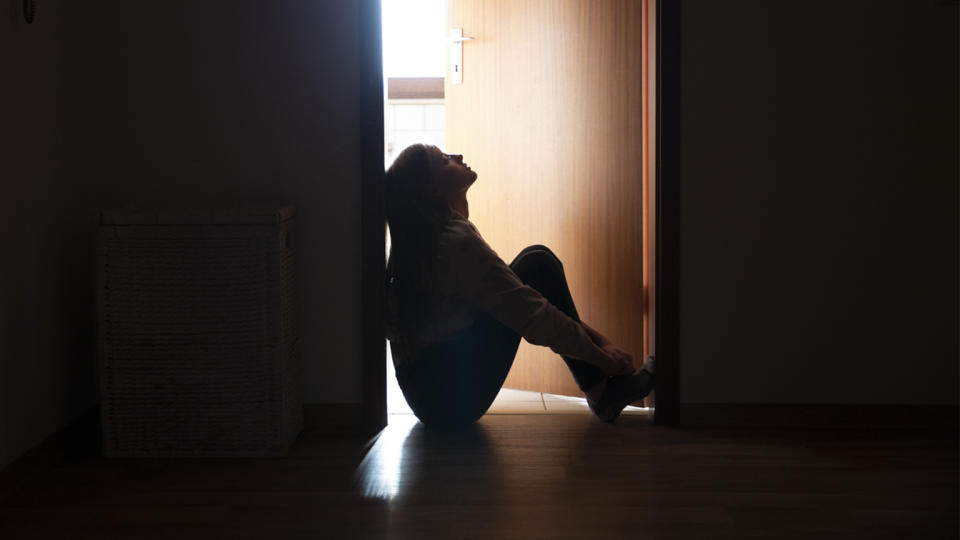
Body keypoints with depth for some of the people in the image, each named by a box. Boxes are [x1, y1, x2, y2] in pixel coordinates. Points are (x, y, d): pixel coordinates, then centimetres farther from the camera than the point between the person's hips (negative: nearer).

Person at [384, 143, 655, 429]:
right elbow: (532, 315, -20)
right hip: (452, 397, -10)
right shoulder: (456, 241, -20)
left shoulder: (426, 238, 12)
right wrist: (601, 356, -7)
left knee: (536, 260, 12)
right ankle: (602, 391, -3)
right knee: (537, 264, -6)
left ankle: (603, 387, 9)